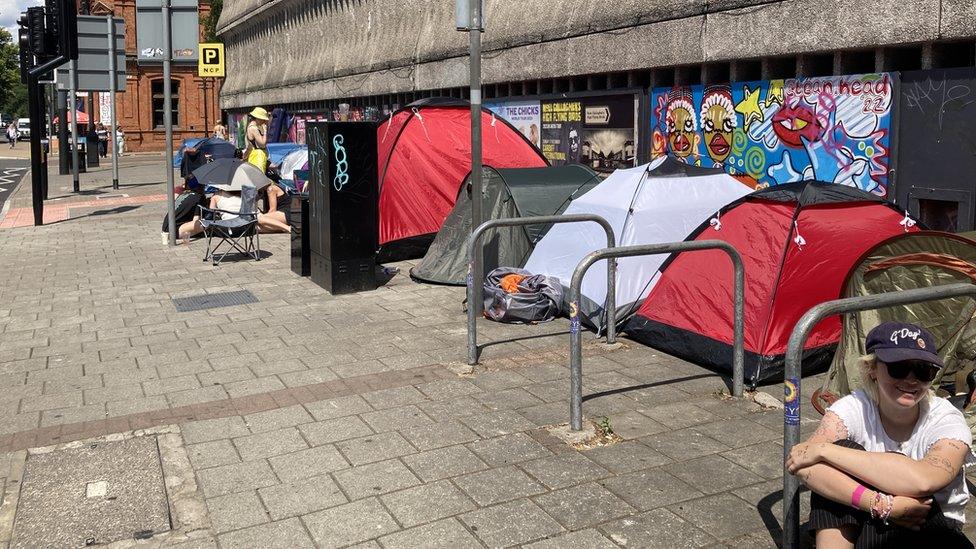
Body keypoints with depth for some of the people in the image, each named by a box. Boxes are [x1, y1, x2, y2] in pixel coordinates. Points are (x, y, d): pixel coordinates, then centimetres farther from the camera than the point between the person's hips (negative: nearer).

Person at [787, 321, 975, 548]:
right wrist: (882, 504, -39)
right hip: (861, 524, 2)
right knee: (844, 448, -25)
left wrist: (823, 450, -36)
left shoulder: (947, 421, -15)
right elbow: (804, 466, -30)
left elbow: (922, 480, -38)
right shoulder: (855, 407, -12)